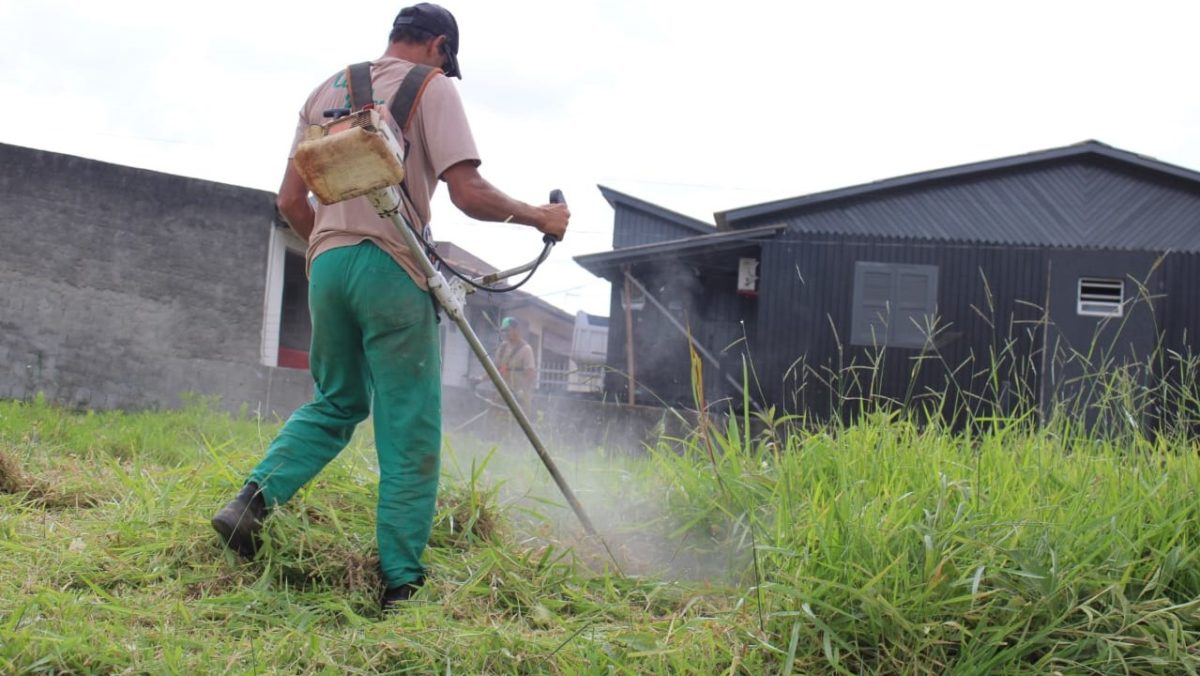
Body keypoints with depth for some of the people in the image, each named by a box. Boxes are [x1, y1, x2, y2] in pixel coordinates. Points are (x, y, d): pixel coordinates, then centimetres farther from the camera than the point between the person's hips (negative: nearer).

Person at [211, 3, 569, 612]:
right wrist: (538, 216, 4)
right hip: (392, 269, -6)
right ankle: (401, 584, 4)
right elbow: (468, 194, -10)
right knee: (410, 436, 2)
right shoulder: (431, 86, 1)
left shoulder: (325, 91, 18)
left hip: (327, 262, 6)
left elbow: (290, 201, 17)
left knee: (335, 403, 22)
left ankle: (255, 498, 2)